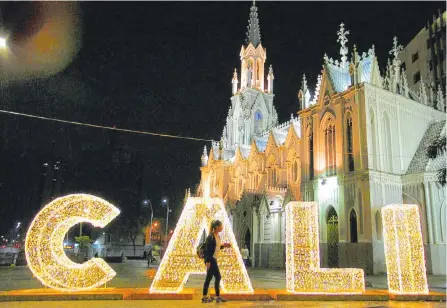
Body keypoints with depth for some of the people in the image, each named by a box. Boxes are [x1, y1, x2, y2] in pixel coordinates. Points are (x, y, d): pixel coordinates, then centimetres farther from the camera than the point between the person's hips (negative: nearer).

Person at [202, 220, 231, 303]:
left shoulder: (217, 236, 12)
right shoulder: (210, 237, -16)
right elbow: (207, 249, -19)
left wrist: (223, 246, 7)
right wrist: (207, 261, -23)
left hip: (214, 259, 9)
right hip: (211, 260, -9)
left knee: (209, 278, 10)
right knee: (218, 277, -4)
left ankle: (205, 297, 16)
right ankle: (218, 297, 4)